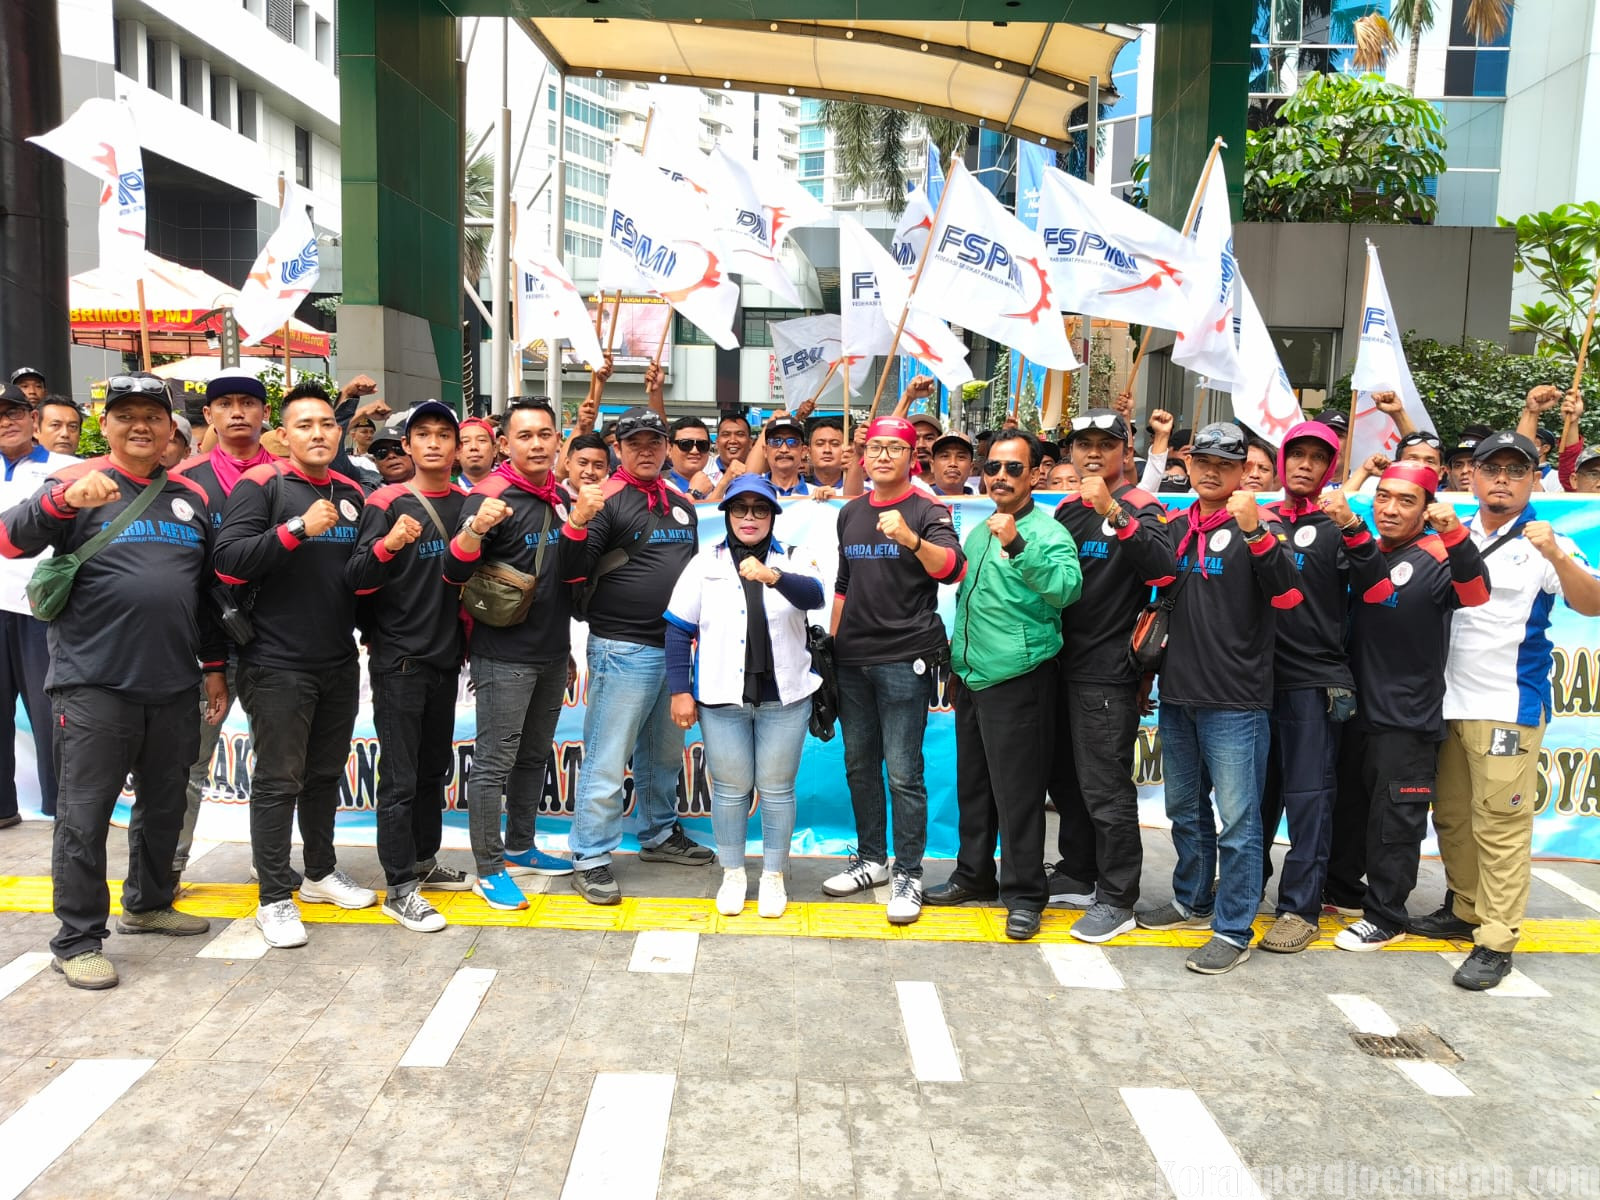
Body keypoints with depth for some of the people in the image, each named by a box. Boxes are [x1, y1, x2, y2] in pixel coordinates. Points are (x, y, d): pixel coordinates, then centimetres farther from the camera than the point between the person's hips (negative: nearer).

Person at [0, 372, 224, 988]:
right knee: (84, 815, 2)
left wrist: (213, 666, 15)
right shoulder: (77, 483, -2)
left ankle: (148, 904, 35)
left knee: (164, 806, 16)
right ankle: (77, 939, 13)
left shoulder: (190, 498, 12)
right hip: (95, 685, -5)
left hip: (172, 684, 5)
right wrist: (64, 499, -34)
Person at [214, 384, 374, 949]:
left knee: (326, 773, 16)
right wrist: (298, 529, -26)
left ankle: (321, 872, 32)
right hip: (278, 663, -6)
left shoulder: (351, 493, 10)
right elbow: (229, 559, -18)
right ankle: (274, 898, 10)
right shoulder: (260, 484, -8)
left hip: (339, 661, 6)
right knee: (278, 781, 0)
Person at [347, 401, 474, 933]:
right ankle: (399, 888, 6)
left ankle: (425, 861, 31)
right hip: (398, 660, -6)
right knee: (400, 778, -2)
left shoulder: (467, 503, 8)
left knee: (435, 767, 16)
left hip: (445, 656, 6)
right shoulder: (387, 503, -7)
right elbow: (355, 579, -16)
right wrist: (388, 544, -33)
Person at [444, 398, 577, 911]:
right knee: (494, 763, 0)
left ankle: (520, 848, 32)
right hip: (504, 655, -8)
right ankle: (488, 869, 11)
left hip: (552, 653, 8)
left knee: (534, 756, 18)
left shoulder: (560, 497, 8)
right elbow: (455, 573, -21)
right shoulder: (490, 496, -15)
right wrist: (475, 529, -41)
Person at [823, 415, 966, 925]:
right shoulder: (851, 513, 14)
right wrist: (830, 643, 19)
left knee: (903, 772, -4)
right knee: (859, 765, 13)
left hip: (904, 658, -6)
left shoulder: (927, 510, -5)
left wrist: (911, 539, -41)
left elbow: (953, 568, -23)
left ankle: (908, 874, 7)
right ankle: (871, 859, 27)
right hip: (851, 658, 6)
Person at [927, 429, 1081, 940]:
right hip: (972, 677, 8)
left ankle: (1024, 894, 12)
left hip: (1018, 679, -8)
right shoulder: (977, 533, 14)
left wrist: (1018, 545, -39)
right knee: (972, 783, 18)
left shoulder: (1047, 533, -11)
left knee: (1017, 790, -1)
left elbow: (1066, 587, -30)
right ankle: (973, 875, 33)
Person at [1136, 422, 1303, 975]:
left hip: (1234, 701, -6)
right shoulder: (1177, 527, 11)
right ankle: (1193, 901, 35)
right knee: (1185, 809, 18)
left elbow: (1288, 596, -22)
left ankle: (1233, 929, 9)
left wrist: (1256, 533, -31)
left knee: (1237, 819, -1)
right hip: (1177, 694, 7)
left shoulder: (1255, 527, -7)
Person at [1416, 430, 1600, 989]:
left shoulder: (1544, 542, -4)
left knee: (1500, 823, -5)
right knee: (1452, 816, 14)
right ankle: (1465, 910, 30)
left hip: (1509, 706, -5)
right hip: (1448, 701, 5)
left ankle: (1496, 941, 2)